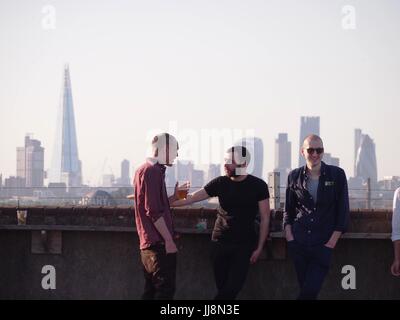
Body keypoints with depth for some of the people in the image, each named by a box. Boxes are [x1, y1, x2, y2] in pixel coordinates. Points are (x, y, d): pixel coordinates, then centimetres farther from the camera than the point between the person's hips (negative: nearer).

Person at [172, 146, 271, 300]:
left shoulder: (258, 186, -5)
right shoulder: (220, 183, 1)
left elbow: (264, 218, -2)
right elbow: (192, 198, 1)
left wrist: (259, 248, -6)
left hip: (244, 244, -2)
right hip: (220, 242, 2)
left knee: (233, 287, -12)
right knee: (222, 286, 3)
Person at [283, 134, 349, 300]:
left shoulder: (337, 174, -1)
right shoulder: (295, 176, 6)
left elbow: (343, 211, -1)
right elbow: (288, 211, 12)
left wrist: (332, 242, -7)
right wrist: (289, 237, 0)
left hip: (323, 243, -2)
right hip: (298, 242, 2)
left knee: (310, 290, -13)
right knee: (304, 288, 6)